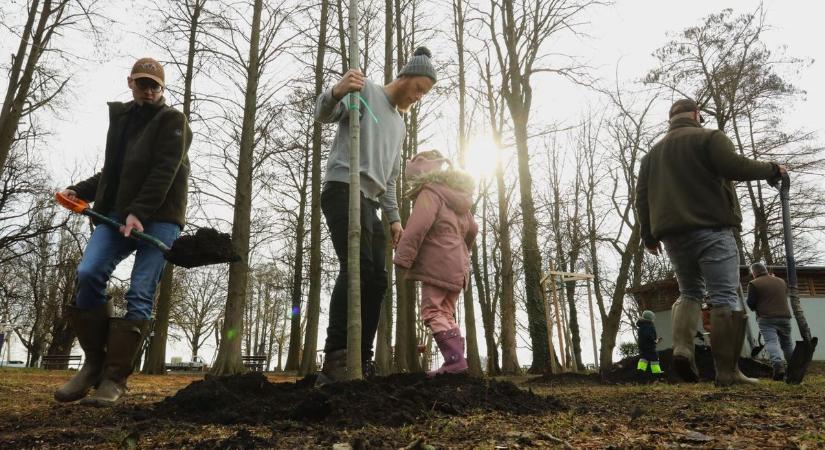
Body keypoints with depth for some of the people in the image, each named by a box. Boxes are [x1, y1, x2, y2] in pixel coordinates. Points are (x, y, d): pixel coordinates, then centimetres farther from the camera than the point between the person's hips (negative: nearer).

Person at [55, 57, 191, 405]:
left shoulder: (171, 120, 4)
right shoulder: (121, 118, 22)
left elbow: (164, 170, -10)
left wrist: (139, 212, -21)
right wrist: (80, 191, 11)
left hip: (158, 216, -5)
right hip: (117, 212, 5)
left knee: (140, 295, -10)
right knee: (88, 273, -16)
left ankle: (115, 378, -5)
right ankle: (94, 361, -1)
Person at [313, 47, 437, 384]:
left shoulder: (399, 126, 30)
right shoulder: (365, 90, 8)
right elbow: (323, 115, -8)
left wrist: (394, 218, 16)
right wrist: (336, 92, -30)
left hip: (369, 202, 9)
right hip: (344, 189, -9)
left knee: (376, 281, -2)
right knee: (357, 268, -25)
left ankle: (360, 364, -2)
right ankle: (335, 362, -28)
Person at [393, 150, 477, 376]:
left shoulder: (430, 192, -7)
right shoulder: (459, 197, 21)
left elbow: (418, 227, -20)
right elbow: (472, 229, 28)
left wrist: (403, 258, -19)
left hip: (438, 264, -9)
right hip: (457, 267, 9)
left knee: (433, 311, -8)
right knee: (446, 314, 12)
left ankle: (454, 360, -16)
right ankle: (456, 361, 8)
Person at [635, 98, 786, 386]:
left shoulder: (653, 153, 19)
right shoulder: (708, 136, 2)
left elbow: (642, 197, 15)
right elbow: (735, 167, -13)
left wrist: (648, 235, 18)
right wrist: (772, 170, 4)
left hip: (673, 234, 6)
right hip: (711, 228, -5)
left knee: (689, 292, 16)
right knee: (725, 297, -4)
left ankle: (682, 347, -8)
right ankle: (727, 371, -8)